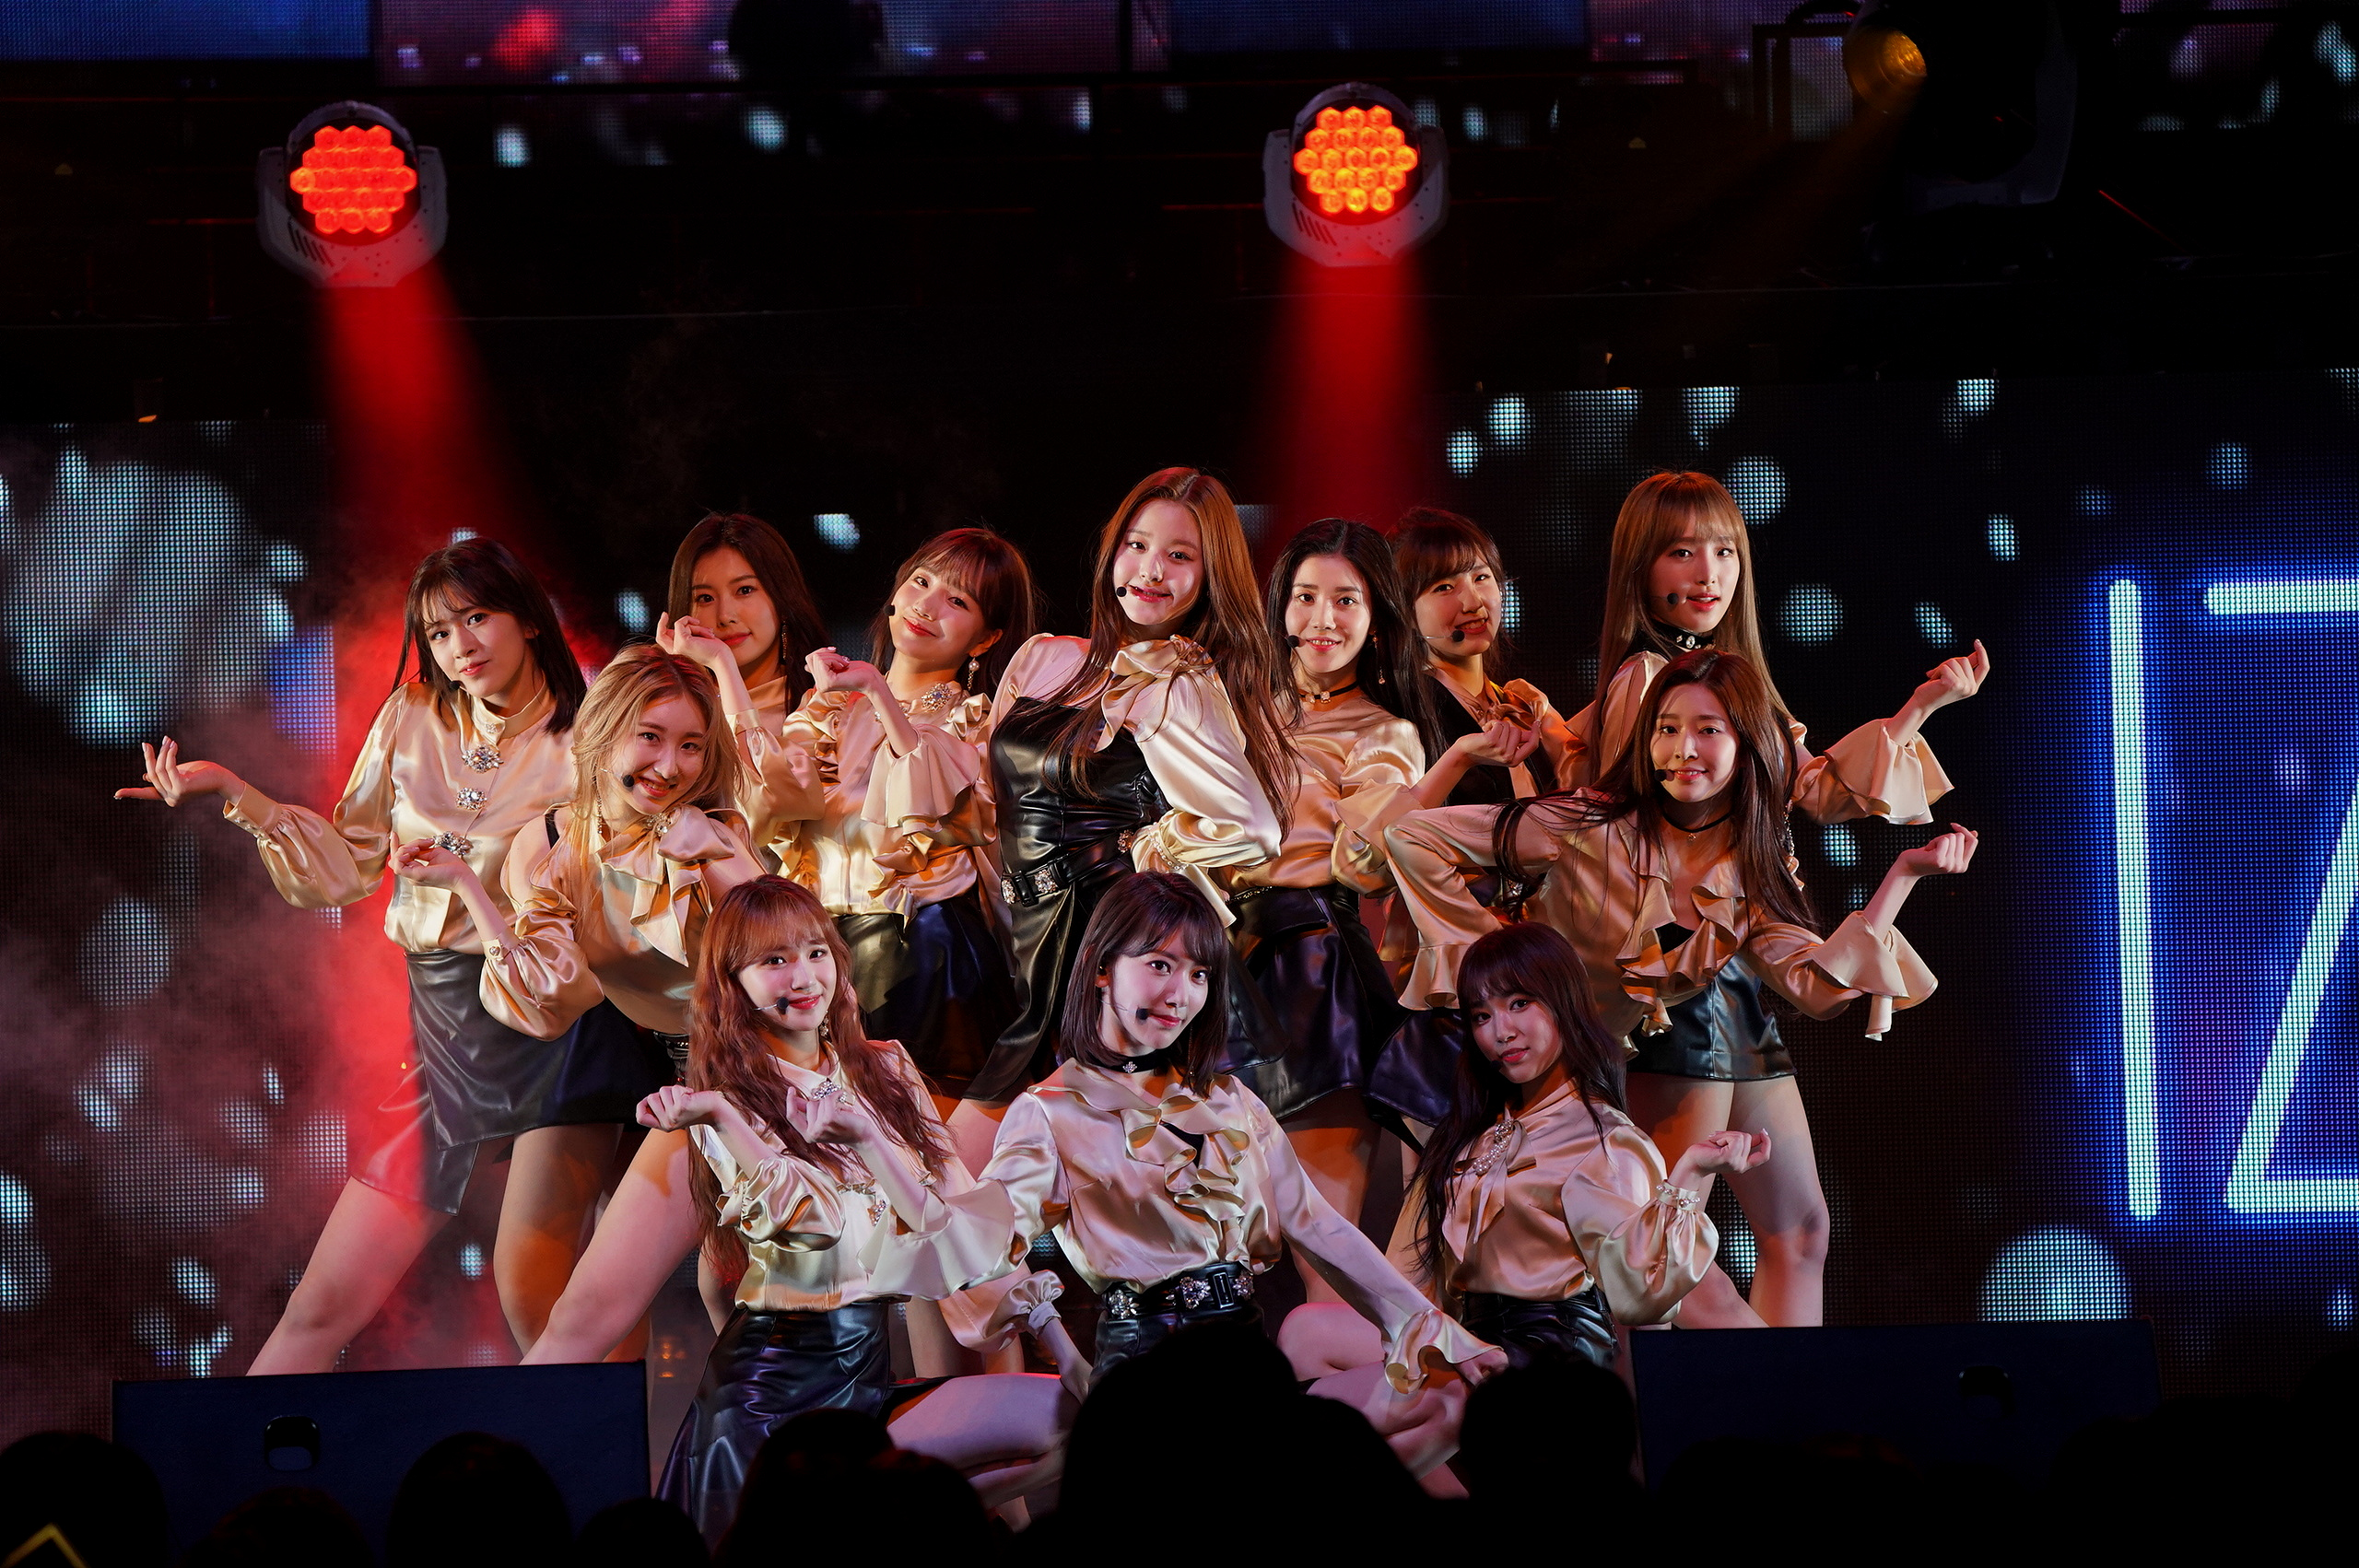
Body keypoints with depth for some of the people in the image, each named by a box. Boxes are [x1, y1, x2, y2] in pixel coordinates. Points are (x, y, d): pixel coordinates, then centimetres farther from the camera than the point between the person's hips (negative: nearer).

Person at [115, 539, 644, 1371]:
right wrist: (235, 794, 4)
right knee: (325, 1303, 3)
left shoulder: (580, 742, -2)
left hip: (555, 1025, -4)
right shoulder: (412, 724, 10)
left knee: (530, 1284, -20)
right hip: (446, 1027, 4)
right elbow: (348, 865, 13)